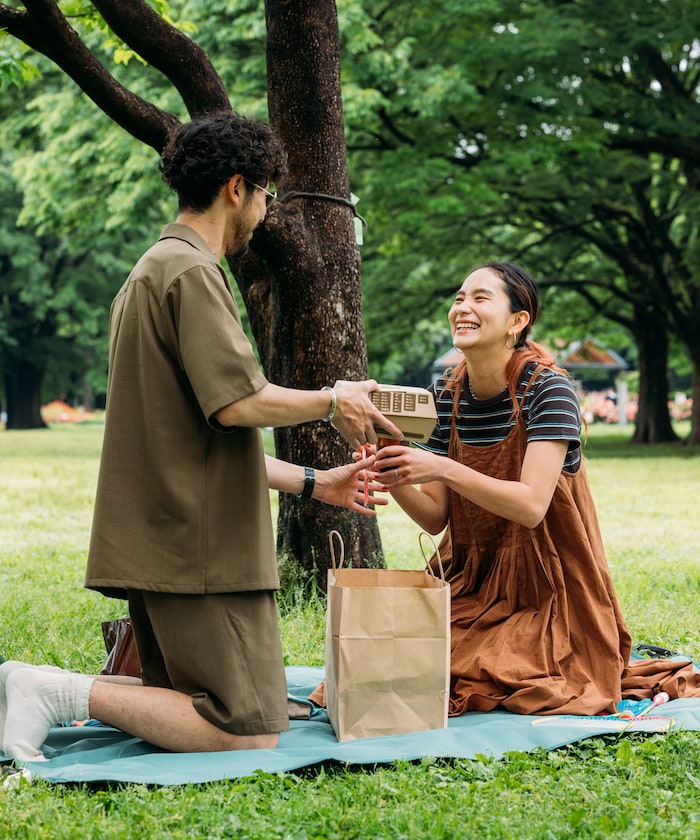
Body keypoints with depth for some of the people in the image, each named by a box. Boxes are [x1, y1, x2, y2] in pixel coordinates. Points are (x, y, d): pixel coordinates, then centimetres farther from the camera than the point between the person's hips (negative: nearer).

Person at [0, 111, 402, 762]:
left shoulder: (150, 271, 22)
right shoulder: (191, 272, -10)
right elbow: (239, 404, -21)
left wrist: (311, 484, 24)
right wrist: (333, 402, -3)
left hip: (156, 544, 10)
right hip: (199, 547, -10)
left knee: (189, 711, 16)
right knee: (251, 732, -8)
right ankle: (62, 692, -13)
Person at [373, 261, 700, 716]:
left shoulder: (547, 388, -16)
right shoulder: (447, 393, 0)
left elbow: (531, 506, -26)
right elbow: (435, 517, 0)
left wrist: (441, 469, -34)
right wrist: (396, 481, -20)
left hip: (548, 588, -5)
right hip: (474, 584, 5)